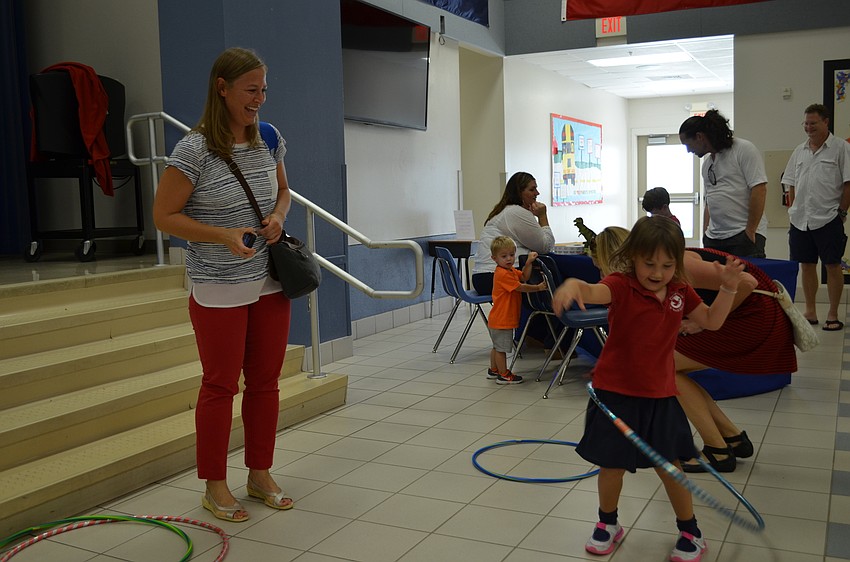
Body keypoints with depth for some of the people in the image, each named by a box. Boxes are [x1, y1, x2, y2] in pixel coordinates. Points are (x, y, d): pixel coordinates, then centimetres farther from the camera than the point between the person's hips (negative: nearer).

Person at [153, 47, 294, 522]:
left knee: (266, 381, 13)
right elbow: (164, 215, -11)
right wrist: (223, 236, -22)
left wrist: (278, 216, -4)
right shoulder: (195, 150, -14)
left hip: (270, 284, 6)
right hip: (219, 291, -5)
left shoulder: (269, 140, 3)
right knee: (221, 386, 5)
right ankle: (215, 487, 22)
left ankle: (260, 474, 30)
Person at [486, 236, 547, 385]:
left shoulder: (511, 270, 11)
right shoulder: (503, 274, -22)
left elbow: (524, 277, 4)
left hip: (503, 319, 11)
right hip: (502, 320, -11)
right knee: (501, 347, 0)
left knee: (497, 346, 21)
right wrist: (538, 287, -14)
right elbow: (520, 287, -20)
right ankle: (503, 375, 8)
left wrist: (528, 262, -3)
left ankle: (493, 370, 34)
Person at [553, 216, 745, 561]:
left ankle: (690, 532, 31)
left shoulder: (680, 293, 0)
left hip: (660, 395, 3)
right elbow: (593, 292, -38)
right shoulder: (622, 286, -16)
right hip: (615, 393, -3)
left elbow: (712, 321, 14)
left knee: (670, 465, 11)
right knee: (611, 463, 9)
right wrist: (573, 285, -62)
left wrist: (728, 288, -2)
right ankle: (607, 524, 35)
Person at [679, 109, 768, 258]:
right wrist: (705, 237, 15)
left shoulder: (744, 149, -4)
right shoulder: (706, 164, 19)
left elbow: (759, 190, -11)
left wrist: (750, 231, -13)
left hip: (745, 235, -6)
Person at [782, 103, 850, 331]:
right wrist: (792, 210, 9)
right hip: (800, 220, 5)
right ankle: (810, 312, 19)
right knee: (806, 265, 10)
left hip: (828, 218, -5)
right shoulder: (799, 151, 13)